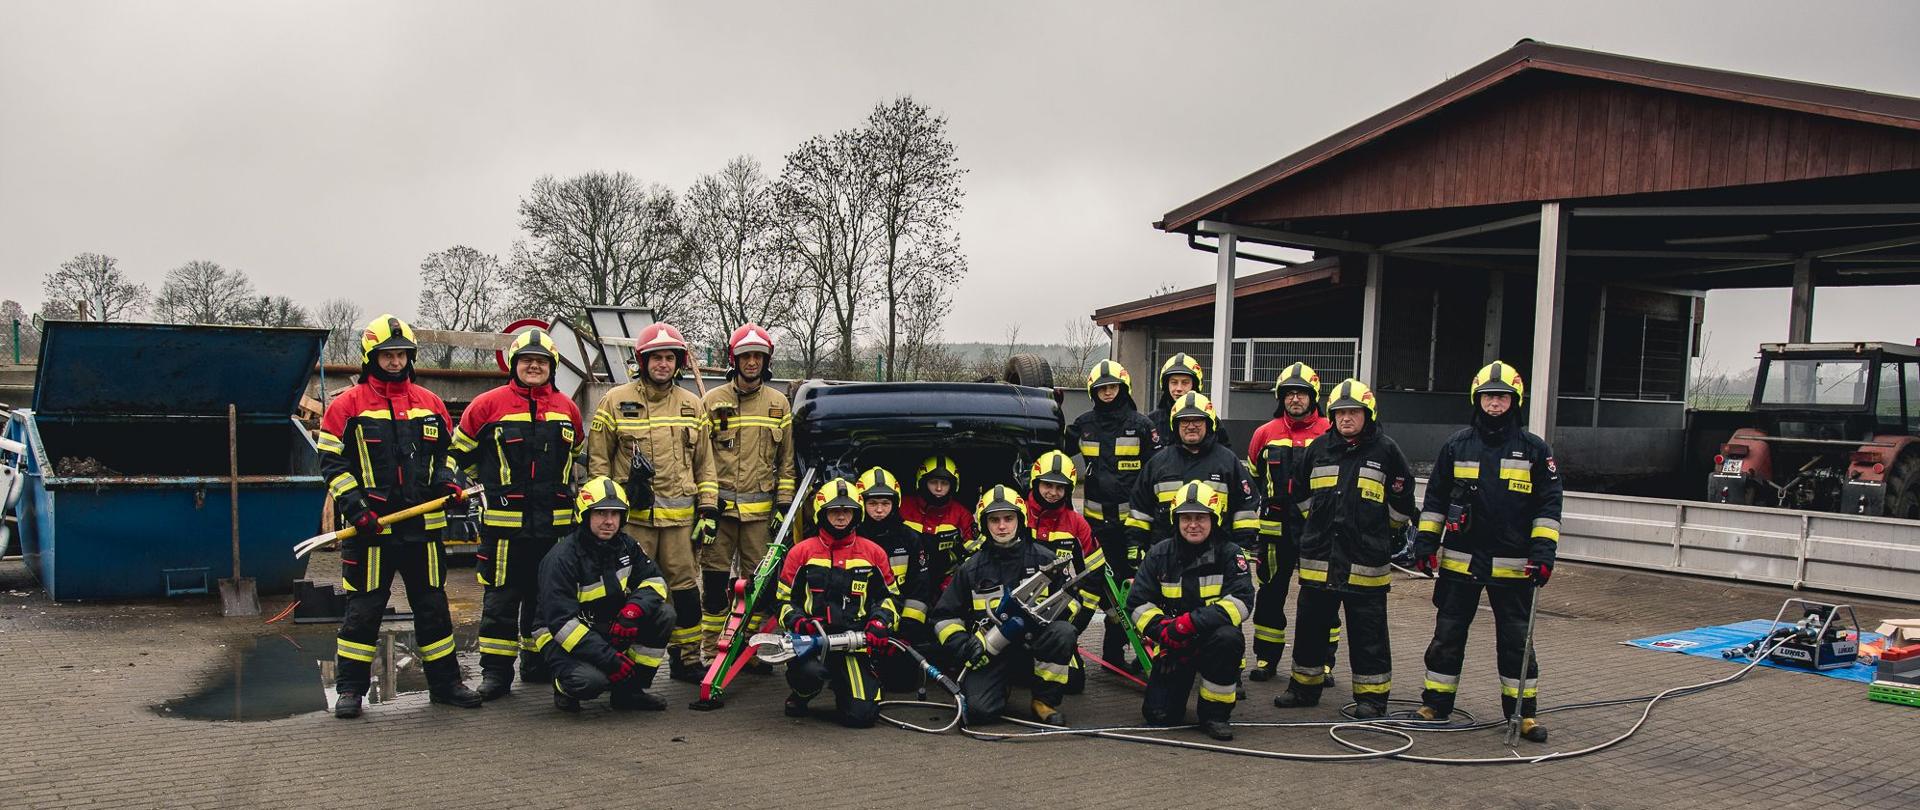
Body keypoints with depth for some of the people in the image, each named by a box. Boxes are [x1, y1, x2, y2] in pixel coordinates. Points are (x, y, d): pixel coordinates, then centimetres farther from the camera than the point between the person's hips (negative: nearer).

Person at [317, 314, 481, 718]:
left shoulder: (430, 403, 11)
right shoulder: (347, 405, 0)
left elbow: (445, 451, 21)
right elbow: (332, 463, -2)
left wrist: (447, 481, 1)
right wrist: (355, 507, -12)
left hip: (423, 525, 4)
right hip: (370, 528, -3)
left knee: (433, 605, 10)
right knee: (363, 608, 2)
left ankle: (445, 682, 20)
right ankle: (350, 688, 15)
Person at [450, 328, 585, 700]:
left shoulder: (567, 408, 8)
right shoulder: (488, 405, -3)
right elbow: (460, 450, 7)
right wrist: (489, 483, 9)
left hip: (555, 523, 4)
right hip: (504, 522, -4)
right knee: (501, 599, 1)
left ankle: (537, 664, 26)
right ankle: (495, 670, 8)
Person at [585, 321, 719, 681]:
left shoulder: (691, 405, 12)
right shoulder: (615, 401, 2)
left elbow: (705, 463, 15)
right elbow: (597, 459, 5)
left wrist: (708, 508, 7)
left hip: (680, 515, 3)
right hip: (632, 515, -3)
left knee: (684, 585, 6)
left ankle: (686, 658, 18)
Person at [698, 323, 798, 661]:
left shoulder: (778, 403, 10)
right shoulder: (713, 401, 4)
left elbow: (786, 459, 11)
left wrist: (784, 504, 4)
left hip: (760, 507, 2)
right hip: (720, 504, -1)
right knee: (715, 576, 1)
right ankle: (710, 648, 10)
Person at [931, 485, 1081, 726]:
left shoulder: (1043, 559, 4)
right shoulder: (971, 568, 5)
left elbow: (1071, 600, 11)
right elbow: (945, 616, 9)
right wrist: (962, 645, -10)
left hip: (1033, 643, 1)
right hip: (991, 653, 0)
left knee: (1063, 632, -32)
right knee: (979, 709, -26)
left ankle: (1045, 701, -9)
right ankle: (1003, 685, 13)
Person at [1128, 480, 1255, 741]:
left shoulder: (1229, 554, -7)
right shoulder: (1159, 554, -1)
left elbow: (1240, 602, -20)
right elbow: (1137, 603, -2)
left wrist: (1191, 622, -29)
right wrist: (1163, 629, -21)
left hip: (1212, 639, -1)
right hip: (1174, 646, 1)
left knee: (1228, 637, -36)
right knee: (1159, 715, -13)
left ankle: (1215, 712, -15)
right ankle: (1182, 682, 23)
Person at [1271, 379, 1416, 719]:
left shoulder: (1386, 451, -3)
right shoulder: (1319, 448, 6)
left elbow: (1401, 501, 5)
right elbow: (1300, 491, 20)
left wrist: (1383, 534, 11)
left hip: (1366, 562, -4)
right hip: (1318, 557, 4)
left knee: (1368, 632, 4)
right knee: (1310, 625, 12)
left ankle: (1372, 694, 14)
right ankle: (1305, 685, 25)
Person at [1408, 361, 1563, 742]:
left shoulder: (1534, 449, 2)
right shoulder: (1457, 446, 5)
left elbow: (1548, 505, 3)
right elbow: (1435, 499, 10)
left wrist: (1543, 551, -6)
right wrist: (1425, 541, 3)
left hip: (1512, 565, -1)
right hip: (1460, 560, 1)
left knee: (1517, 639, 6)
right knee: (1448, 634, 7)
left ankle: (1523, 711, 17)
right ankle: (1435, 705, 17)